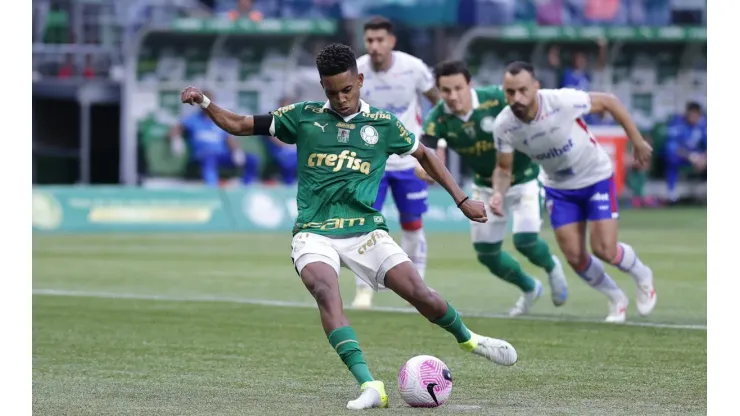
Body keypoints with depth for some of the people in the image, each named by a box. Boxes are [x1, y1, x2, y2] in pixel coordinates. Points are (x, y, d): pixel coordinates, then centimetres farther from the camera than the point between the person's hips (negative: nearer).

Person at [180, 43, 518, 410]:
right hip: (314, 234, -1)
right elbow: (240, 125, 9)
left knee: (421, 294, -11)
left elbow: (424, 155, 21)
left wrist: (462, 200, 18)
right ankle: (369, 386, -40)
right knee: (326, 291, -32)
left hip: (365, 232, 1)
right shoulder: (304, 117, 5)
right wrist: (204, 103, -7)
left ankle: (467, 339, 24)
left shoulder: (382, 124, 6)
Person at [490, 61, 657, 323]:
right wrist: (498, 193, -28)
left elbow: (609, 102, -17)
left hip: (596, 177, -3)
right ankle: (616, 299, 27)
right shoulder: (503, 125, -22)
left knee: (604, 250, -10)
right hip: (559, 188, 3)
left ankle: (642, 276, 25)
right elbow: (504, 168, -6)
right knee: (575, 257, -1)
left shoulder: (562, 101, -33)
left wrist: (637, 141, -11)